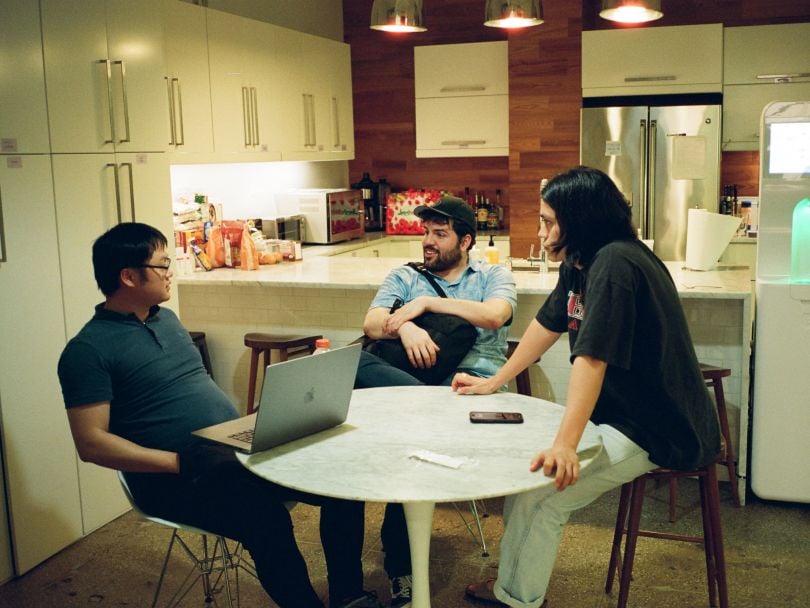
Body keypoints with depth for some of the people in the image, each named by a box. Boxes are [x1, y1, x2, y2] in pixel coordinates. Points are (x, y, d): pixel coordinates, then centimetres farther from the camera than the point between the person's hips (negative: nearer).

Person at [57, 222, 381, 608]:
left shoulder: (166, 319, 16)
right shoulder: (88, 350, -8)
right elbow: (91, 443, -14)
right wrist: (179, 463, -20)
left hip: (235, 451, 8)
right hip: (173, 477, -7)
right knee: (266, 517, -33)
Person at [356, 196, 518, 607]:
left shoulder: (493, 276, 16)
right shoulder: (404, 277, 22)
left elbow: (494, 315, -8)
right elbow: (371, 324, 5)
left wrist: (425, 303, -6)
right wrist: (405, 327, -19)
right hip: (409, 374, 2)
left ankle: (399, 564, -23)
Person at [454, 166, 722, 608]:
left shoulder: (614, 264, -25)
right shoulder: (579, 263, 4)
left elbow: (591, 358, -33)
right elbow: (547, 325, 15)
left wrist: (565, 446, -38)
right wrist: (492, 382, 20)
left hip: (657, 431, -10)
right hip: (619, 410, 10)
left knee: (536, 486, -15)